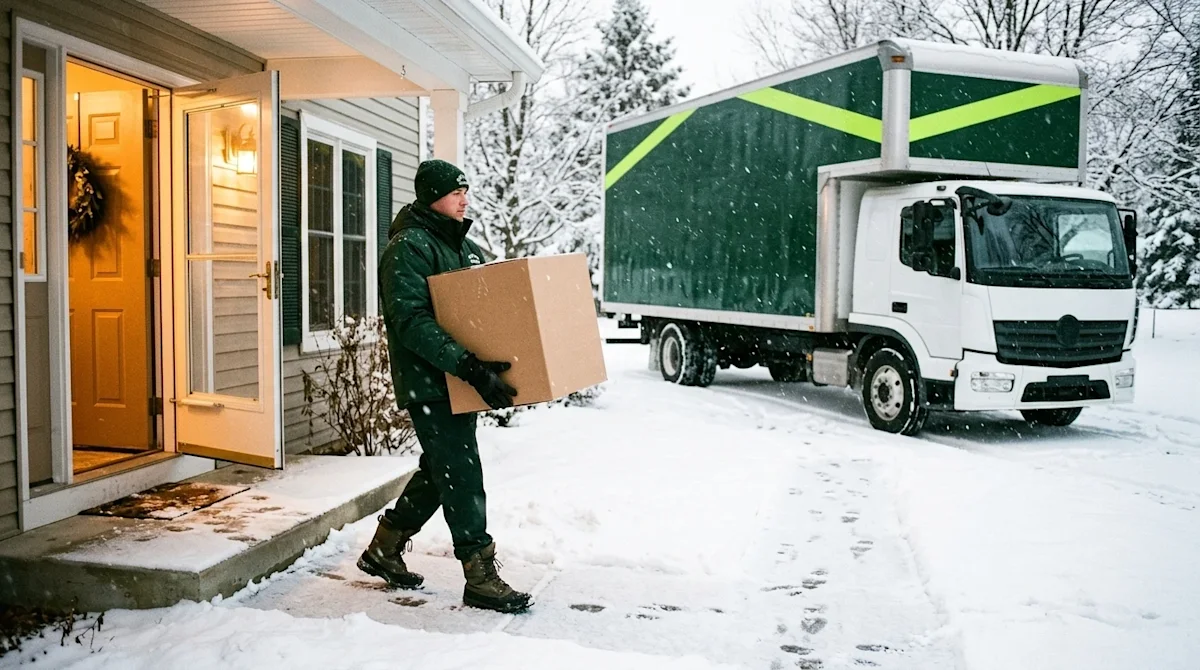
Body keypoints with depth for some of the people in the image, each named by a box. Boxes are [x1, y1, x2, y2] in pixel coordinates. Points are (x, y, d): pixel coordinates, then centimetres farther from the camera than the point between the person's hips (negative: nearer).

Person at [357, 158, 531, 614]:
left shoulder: (466, 247, 15)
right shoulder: (408, 247, -12)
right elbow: (411, 321, -24)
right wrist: (469, 367, -32)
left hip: (459, 383, 9)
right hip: (428, 384, -9)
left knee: (441, 471, 16)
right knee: (462, 475, -7)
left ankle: (383, 550, 32)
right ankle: (480, 578, 2)